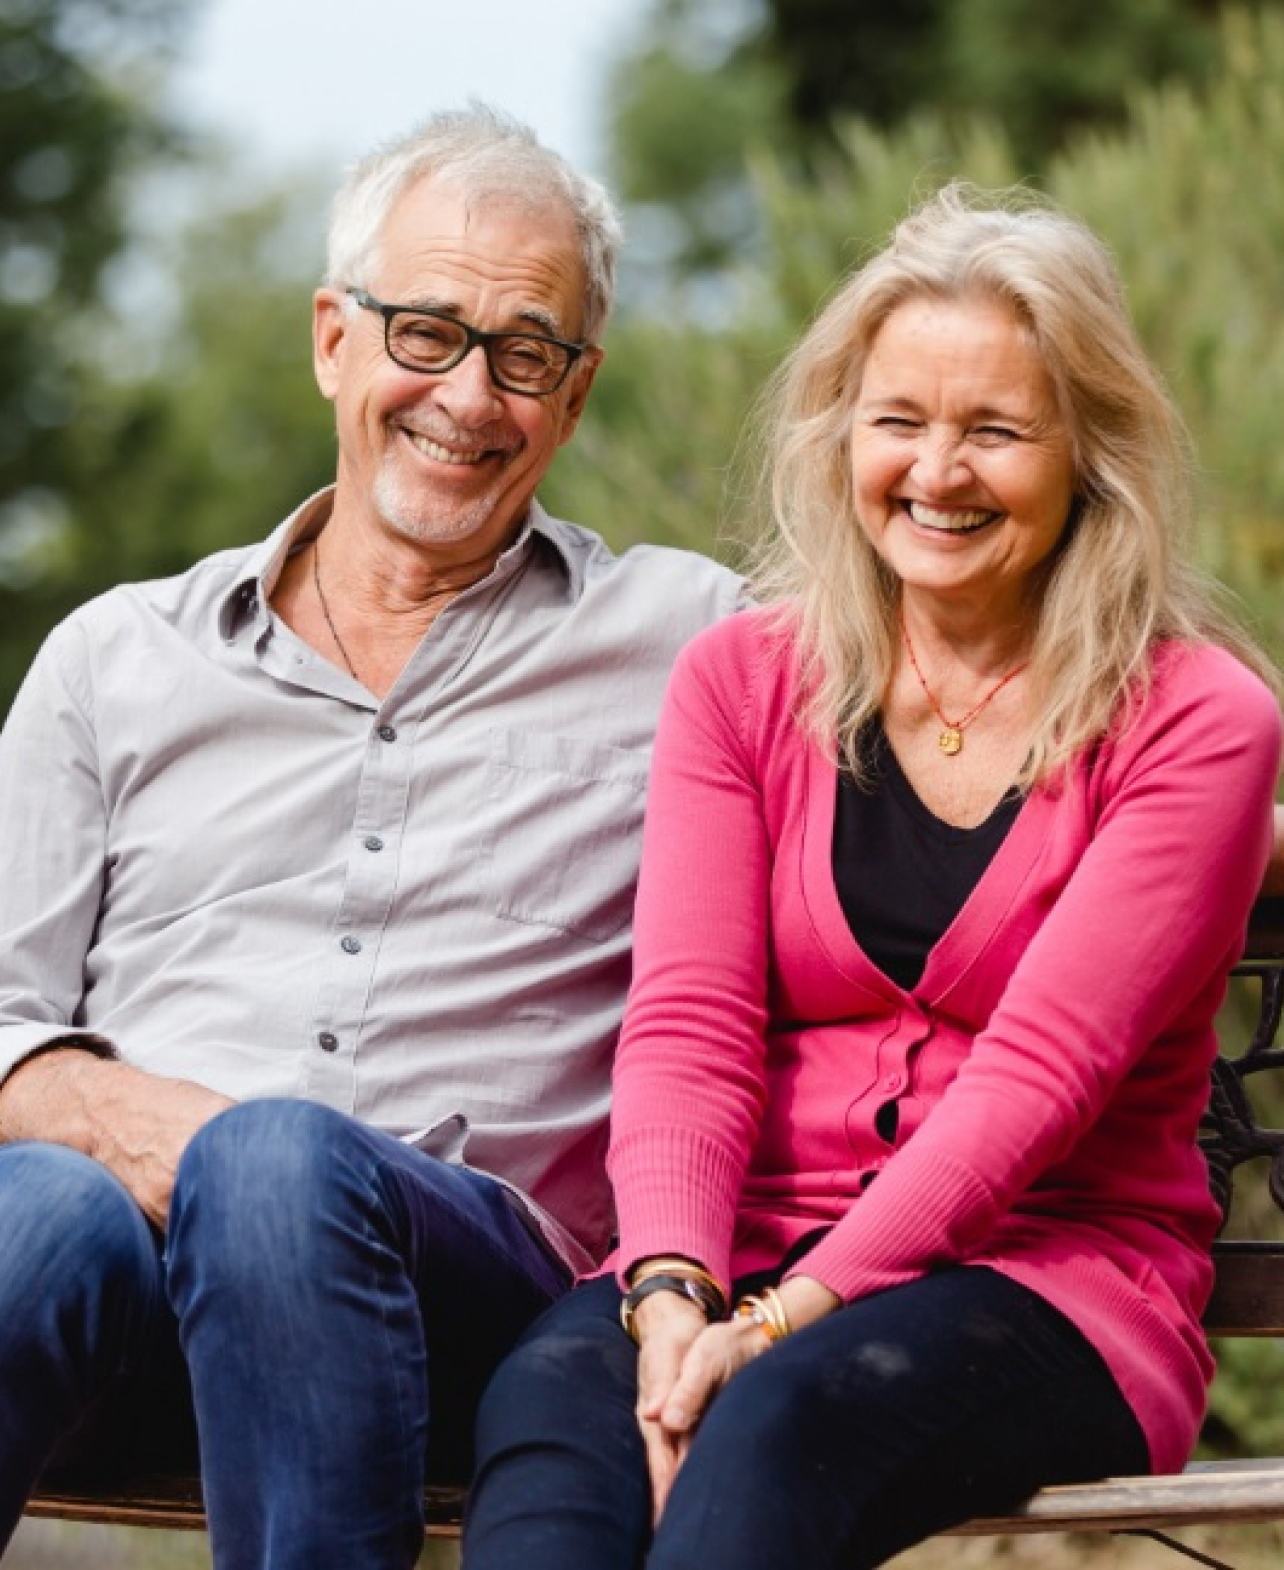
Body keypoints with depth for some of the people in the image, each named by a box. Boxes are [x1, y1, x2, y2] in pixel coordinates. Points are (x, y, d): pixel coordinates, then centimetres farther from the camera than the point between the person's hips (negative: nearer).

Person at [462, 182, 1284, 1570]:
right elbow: (687, 1026, 0)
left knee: (786, 1418, -36)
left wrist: (783, 1320, -22)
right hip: (756, 1243, 3)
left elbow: (1041, 1066, -11)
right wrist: (671, 1293, -20)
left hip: (1058, 1273, -3)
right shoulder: (743, 680, 12)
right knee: (549, 1394, -32)